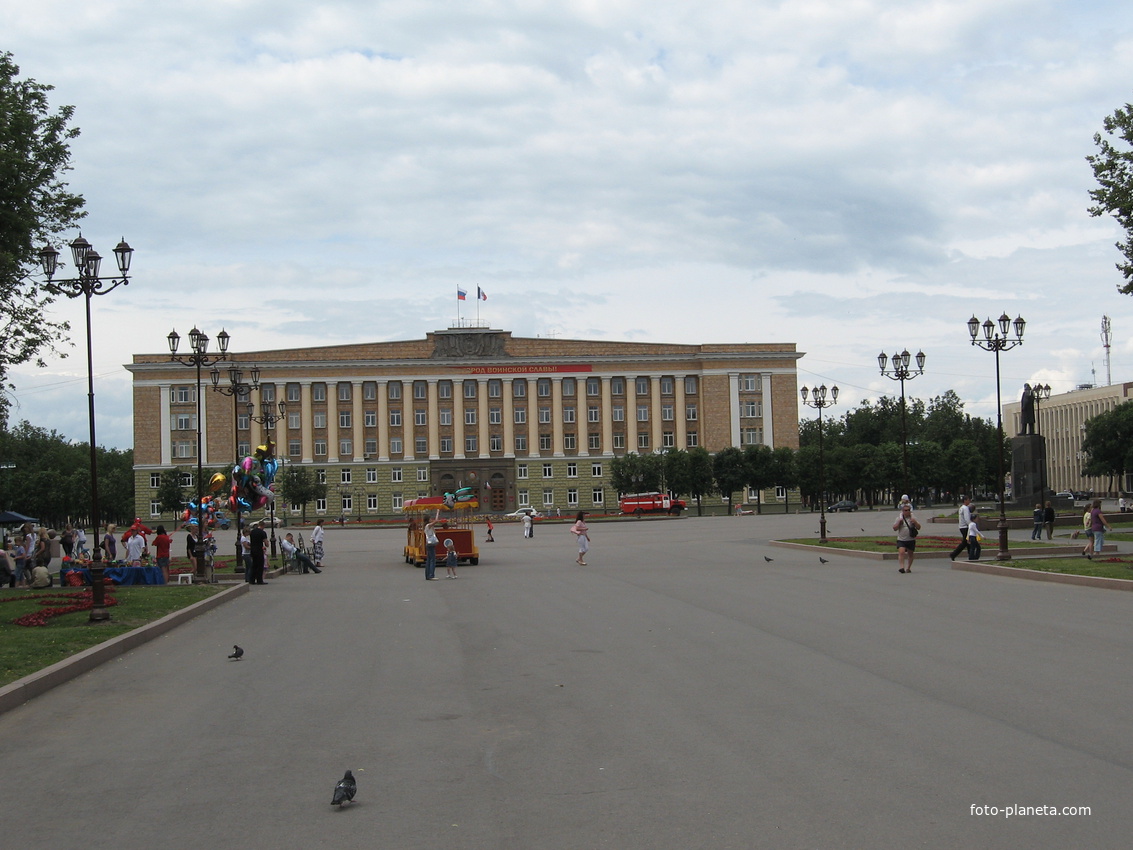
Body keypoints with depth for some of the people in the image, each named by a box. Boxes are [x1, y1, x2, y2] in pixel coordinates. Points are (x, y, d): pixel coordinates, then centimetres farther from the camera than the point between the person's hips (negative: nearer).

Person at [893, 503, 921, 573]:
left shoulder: (913, 518, 5)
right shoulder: (899, 518, 4)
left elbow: (919, 528, 2)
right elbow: (894, 528, 1)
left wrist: (915, 522, -15)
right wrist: (899, 522, -13)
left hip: (911, 540, 1)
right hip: (901, 540, -1)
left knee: (910, 554, 9)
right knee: (901, 552, -20)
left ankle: (908, 568, 22)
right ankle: (902, 567, -26)